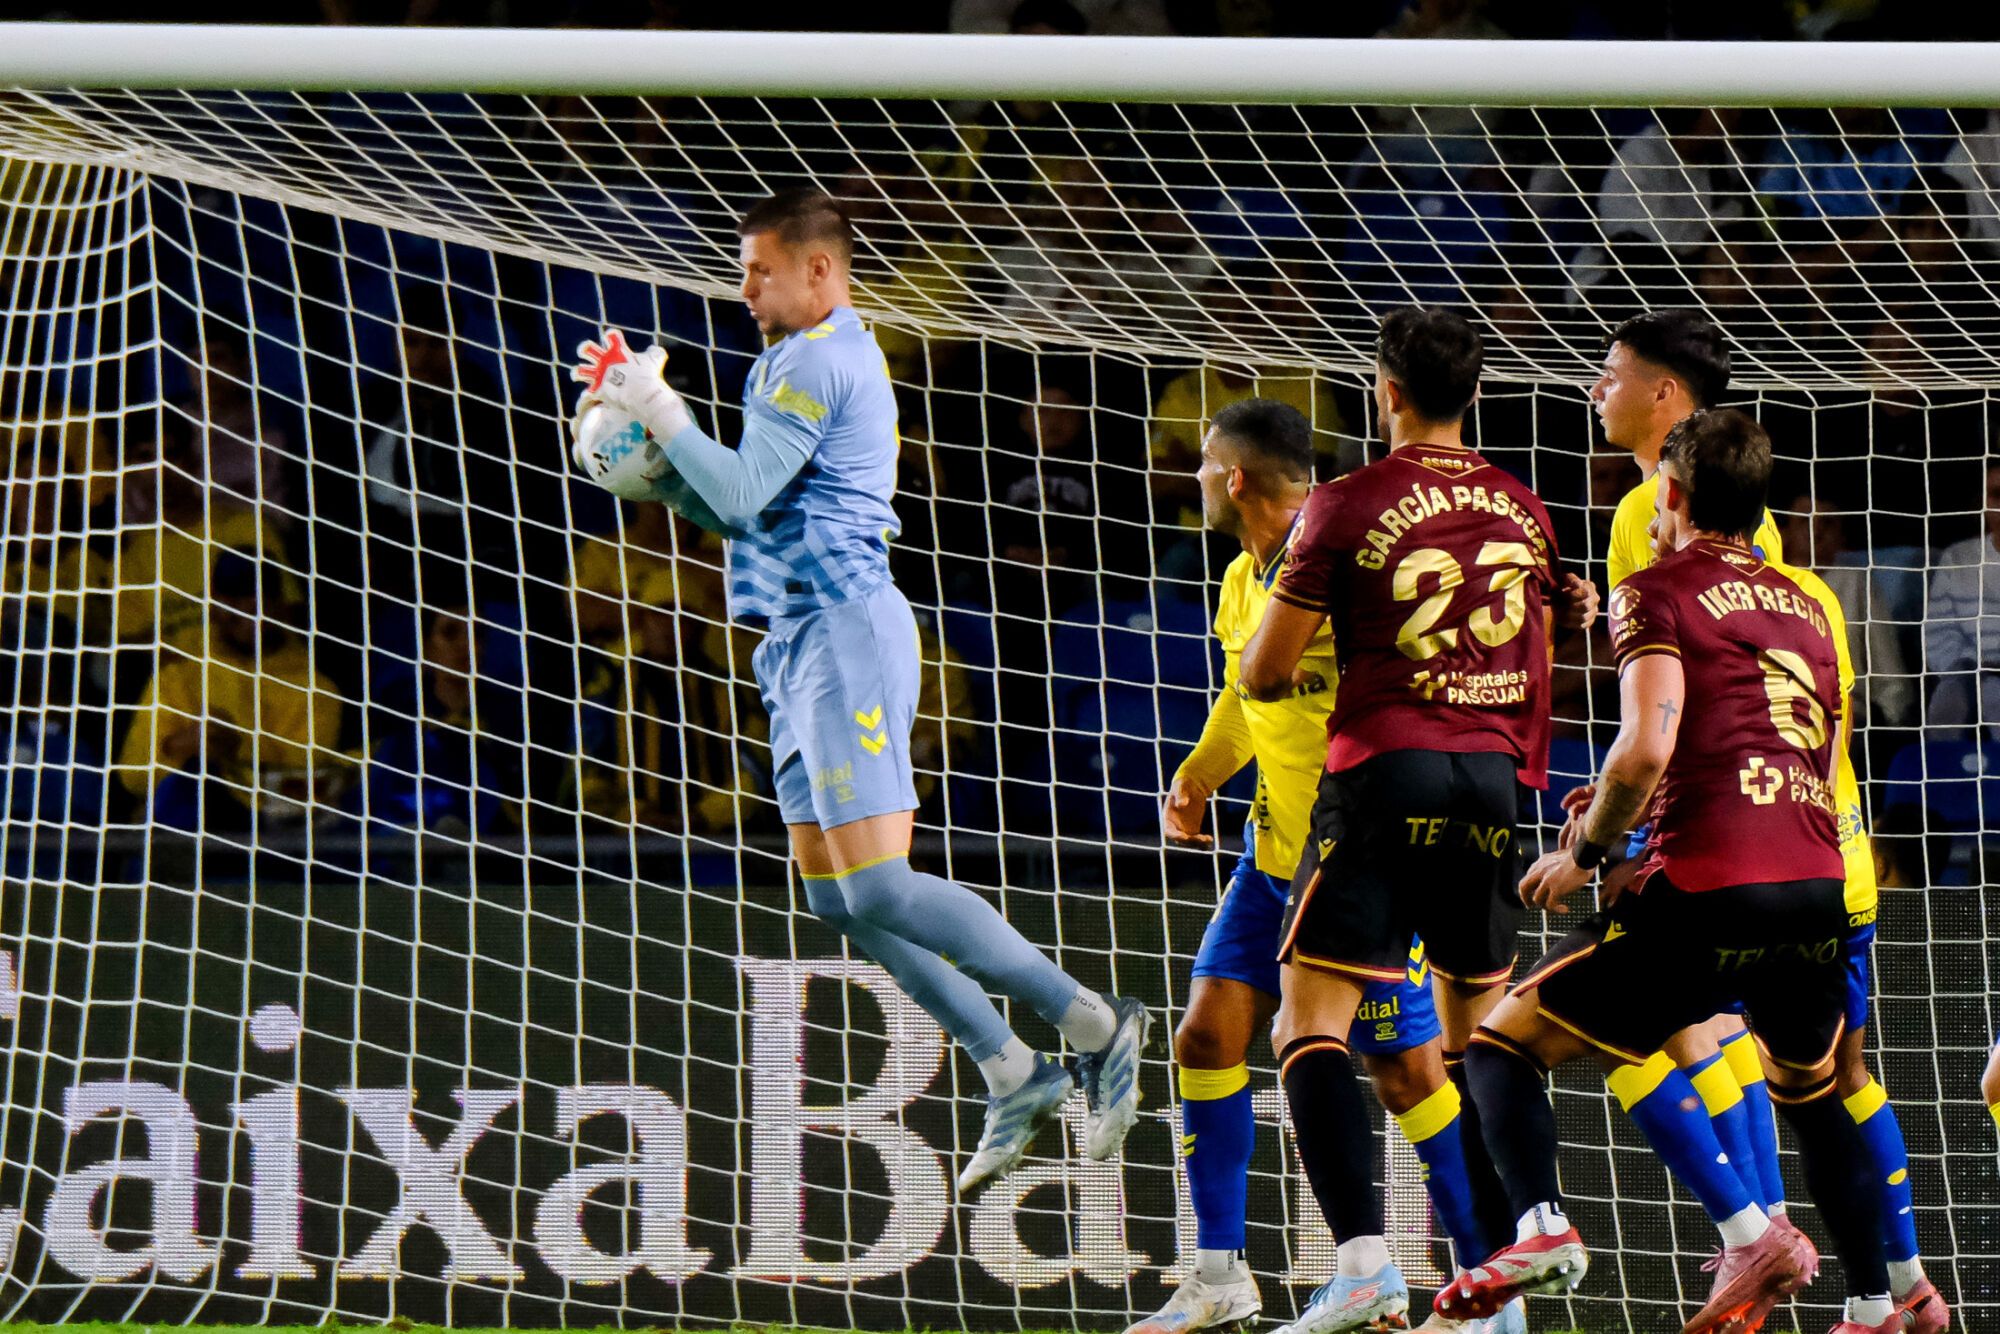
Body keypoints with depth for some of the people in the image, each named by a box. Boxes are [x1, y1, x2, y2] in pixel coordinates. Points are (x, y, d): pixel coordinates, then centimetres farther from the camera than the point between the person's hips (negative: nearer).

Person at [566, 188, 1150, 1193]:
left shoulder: (816, 364, -11)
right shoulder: (834, 359, 22)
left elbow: (743, 495, -17)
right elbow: (750, 507, 24)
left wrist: (660, 413, -7)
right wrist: (649, 466, 13)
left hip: (842, 631, -11)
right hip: (806, 641, 11)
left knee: (877, 886, -16)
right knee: (836, 893, 8)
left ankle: (1095, 1025, -14)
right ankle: (1015, 1077, 8)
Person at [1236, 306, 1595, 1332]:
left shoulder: (1350, 505, -3)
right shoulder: (1520, 509, 13)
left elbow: (1260, 674, 1)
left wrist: (1298, 670, 22)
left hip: (1388, 771, -5)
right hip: (1495, 777, 5)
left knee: (1311, 1019, -6)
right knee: (1479, 1036, 17)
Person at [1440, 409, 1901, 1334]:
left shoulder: (1659, 591, 2)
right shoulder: (1804, 606, 22)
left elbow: (1646, 748, -13)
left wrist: (1584, 853, 2)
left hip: (1708, 887, -6)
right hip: (1817, 886, 6)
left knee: (1502, 1043, 3)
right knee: (1814, 1093, 30)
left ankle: (1541, 1227, -20)